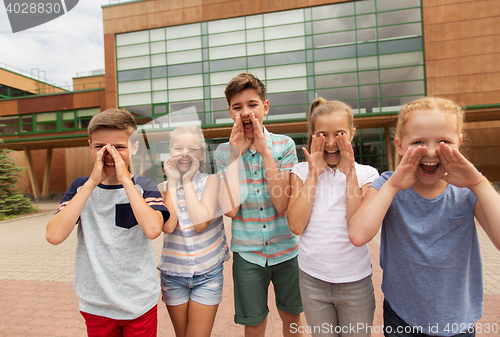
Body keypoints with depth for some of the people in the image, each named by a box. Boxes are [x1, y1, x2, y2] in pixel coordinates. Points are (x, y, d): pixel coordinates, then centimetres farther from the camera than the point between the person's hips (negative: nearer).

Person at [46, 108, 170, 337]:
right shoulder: (81, 187, -3)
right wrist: (92, 182, -21)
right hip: (96, 304, 2)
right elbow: (54, 236, -17)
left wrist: (125, 179, -25)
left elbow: (153, 229, -28)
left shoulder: (145, 187, -9)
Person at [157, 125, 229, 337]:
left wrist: (187, 181, -17)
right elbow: (167, 226, -19)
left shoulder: (211, 180, -9)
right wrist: (173, 182, -15)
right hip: (173, 274, 2)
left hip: (208, 273, -2)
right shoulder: (163, 188, -3)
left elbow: (201, 223, -22)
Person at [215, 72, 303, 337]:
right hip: (247, 254, 0)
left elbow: (282, 204, -17)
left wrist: (265, 151, -21)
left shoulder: (284, 145, -8)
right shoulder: (223, 152, -6)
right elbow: (230, 208, -18)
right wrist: (235, 154, -19)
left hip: (286, 249, 0)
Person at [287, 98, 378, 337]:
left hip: (355, 281, 0)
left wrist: (349, 172, -18)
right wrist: (314, 174, -15)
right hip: (312, 279, 1)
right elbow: (296, 225, -14)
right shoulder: (302, 171, -3)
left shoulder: (366, 174, -5)